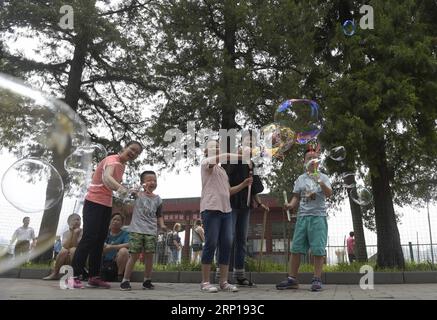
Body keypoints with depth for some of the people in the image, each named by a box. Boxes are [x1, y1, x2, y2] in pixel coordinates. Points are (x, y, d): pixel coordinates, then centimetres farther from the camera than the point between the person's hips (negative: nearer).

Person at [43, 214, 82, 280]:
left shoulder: (82, 232, -4)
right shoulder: (66, 233, 6)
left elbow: (75, 245, -16)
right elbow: (65, 246, -13)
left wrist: (75, 233, -23)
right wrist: (71, 233, -16)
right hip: (68, 258, 3)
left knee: (73, 250, -32)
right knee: (64, 251, -28)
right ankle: (55, 273, -18)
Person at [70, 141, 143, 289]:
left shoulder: (122, 165, 11)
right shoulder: (113, 160, -18)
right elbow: (106, 177, -40)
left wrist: (130, 190, 8)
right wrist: (120, 188, -59)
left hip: (107, 205, 9)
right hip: (94, 203, -9)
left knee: (100, 241, 7)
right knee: (89, 237, -13)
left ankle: (94, 277, 11)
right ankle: (74, 276, -8)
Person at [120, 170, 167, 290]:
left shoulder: (157, 199, 10)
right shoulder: (137, 195, 2)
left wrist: (162, 225, -1)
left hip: (151, 232, 3)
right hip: (136, 230, -3)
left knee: (149, 256, 4)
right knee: (134, 255, -3)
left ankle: (147, 281, 18)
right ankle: (125, 280, 9)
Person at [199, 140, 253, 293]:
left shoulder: (222, 170, 27)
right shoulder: (206, 163, 4)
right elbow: (223, 157, -14)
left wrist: (244, 184, 13)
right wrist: (242, 157, -14)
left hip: (226, 210, 7)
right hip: (211, 209, -7)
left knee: (226, 245, 2)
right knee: (211, 244, -8)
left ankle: (224, 282, 7)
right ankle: (205, 282, 0)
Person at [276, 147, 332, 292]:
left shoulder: (323, 177, 7)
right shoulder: (300, 179, 15)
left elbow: (329, 194, -8)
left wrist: (320, 182, -25)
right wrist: (291, 205, -4)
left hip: (318, 216, -3)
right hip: (302, 216, 3)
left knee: (318, 249, -5)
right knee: (296, 248, 1)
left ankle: (317, 279, 2)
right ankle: (292, 279, 6)